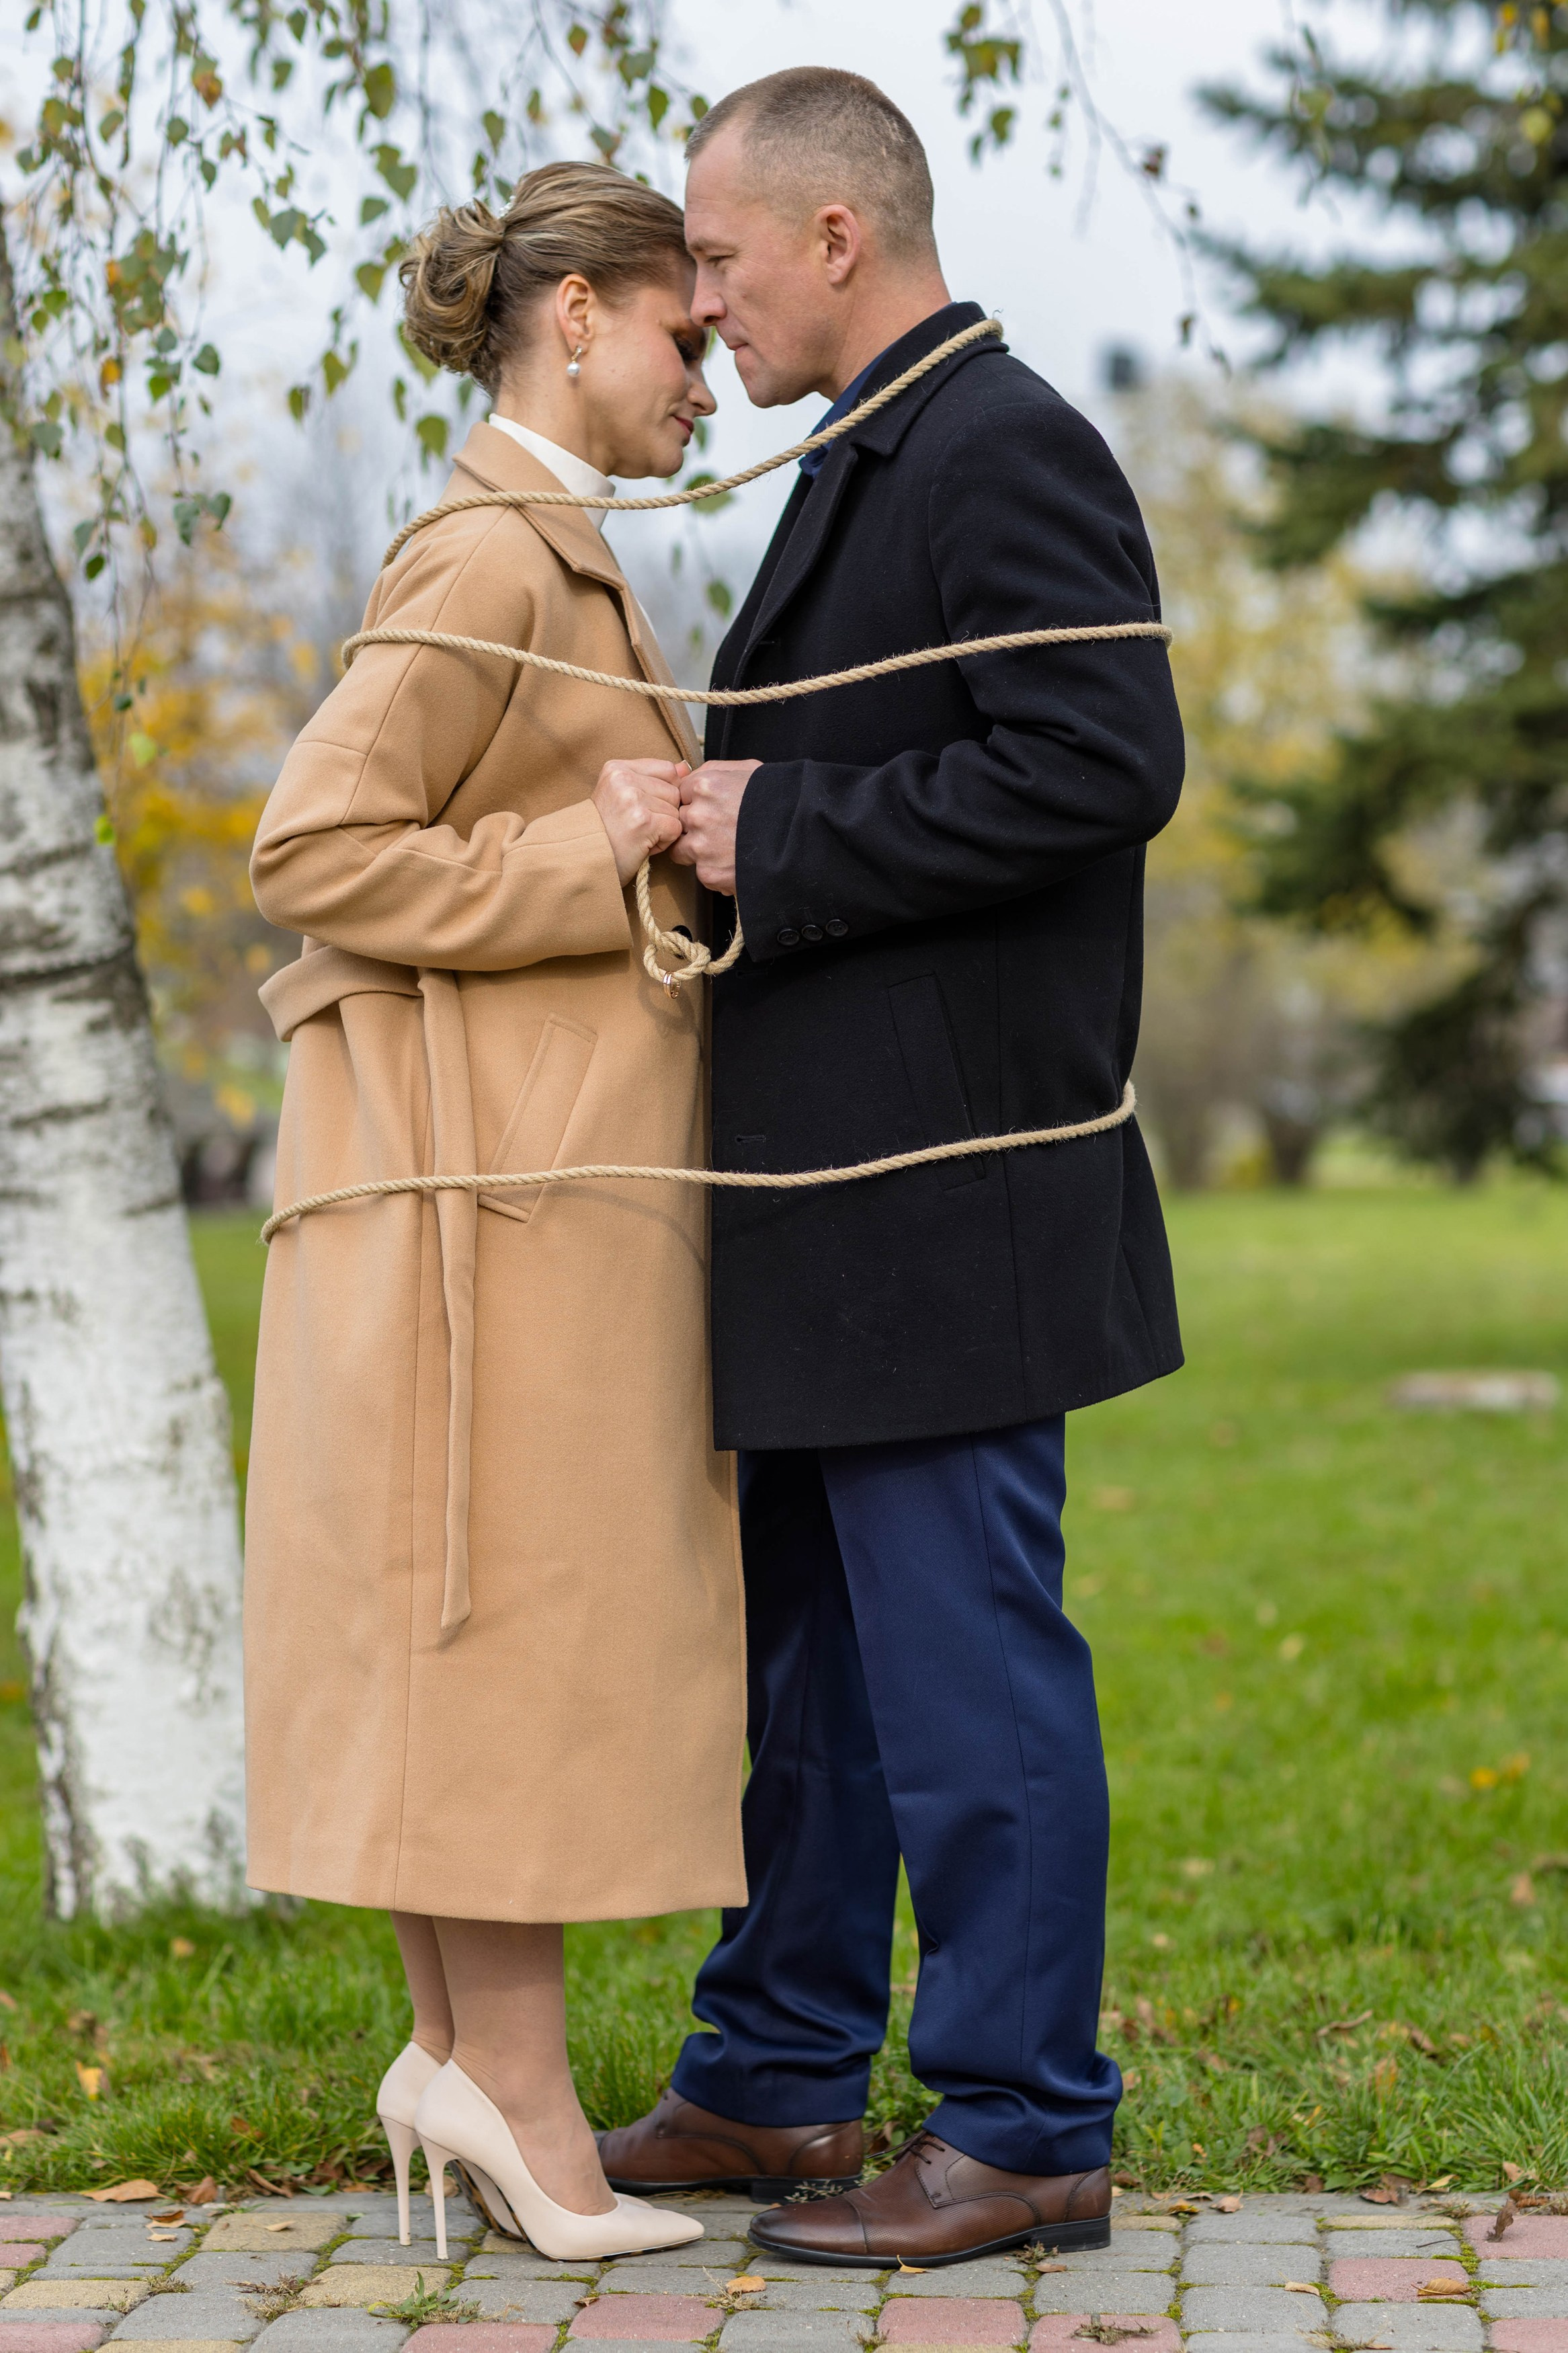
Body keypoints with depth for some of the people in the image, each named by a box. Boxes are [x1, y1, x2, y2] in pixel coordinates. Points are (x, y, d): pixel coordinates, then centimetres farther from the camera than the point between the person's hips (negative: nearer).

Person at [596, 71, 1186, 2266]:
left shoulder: (1006, 449, -12)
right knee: (798, 1651, 17)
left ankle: (1025, 2139, 7)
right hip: (828, 1187, 11)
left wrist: (789, 842, -18)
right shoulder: (870, 462, 19)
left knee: (964, 1661, -3)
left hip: (941, 1202, -11)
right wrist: (728, 824, 9)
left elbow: (1102, 764, -24)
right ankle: (777, 2083, 28)